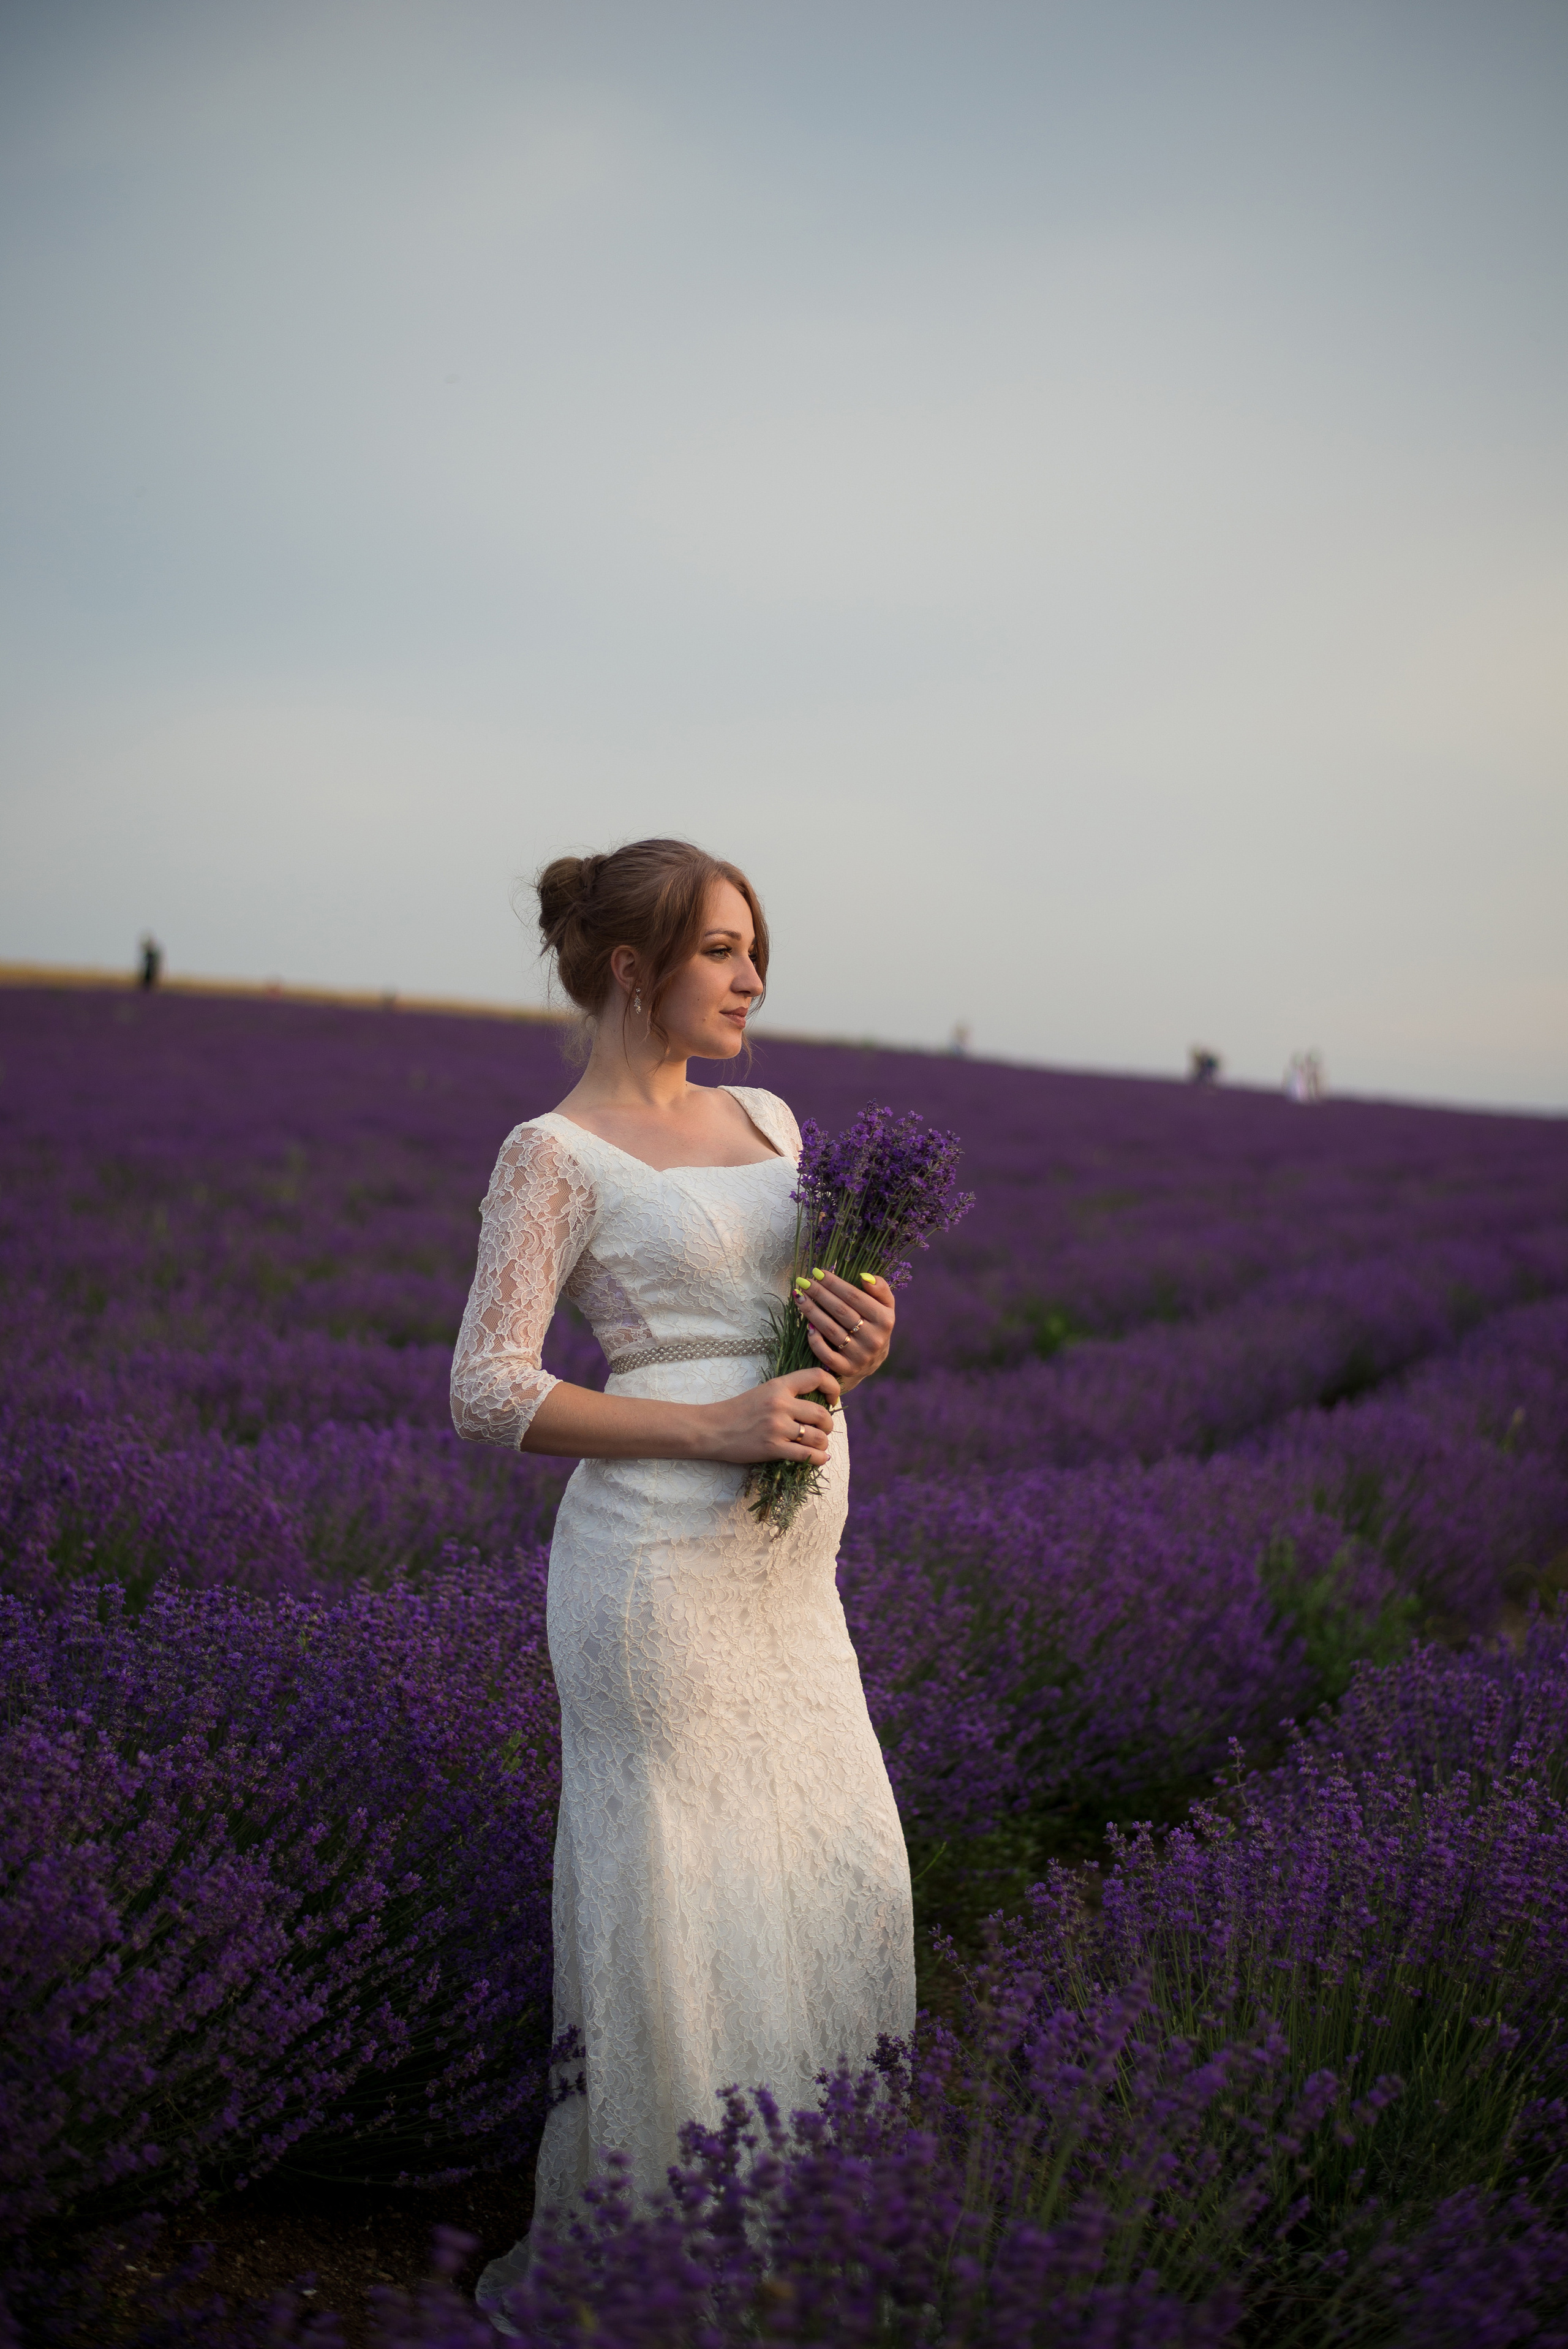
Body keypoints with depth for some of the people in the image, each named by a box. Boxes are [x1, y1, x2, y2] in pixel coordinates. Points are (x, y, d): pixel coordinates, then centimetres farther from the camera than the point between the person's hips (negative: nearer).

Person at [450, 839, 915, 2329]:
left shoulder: (767, 1119, 15)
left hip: (790, 1564, 7)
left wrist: (861, 1347, -4)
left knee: (844, 1875, 12)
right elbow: (489, 1392, -11)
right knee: (667, 1904, -1)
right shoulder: (554, 1156, -6)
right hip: (663, 1559, -7)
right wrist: (712, 1427, -18)